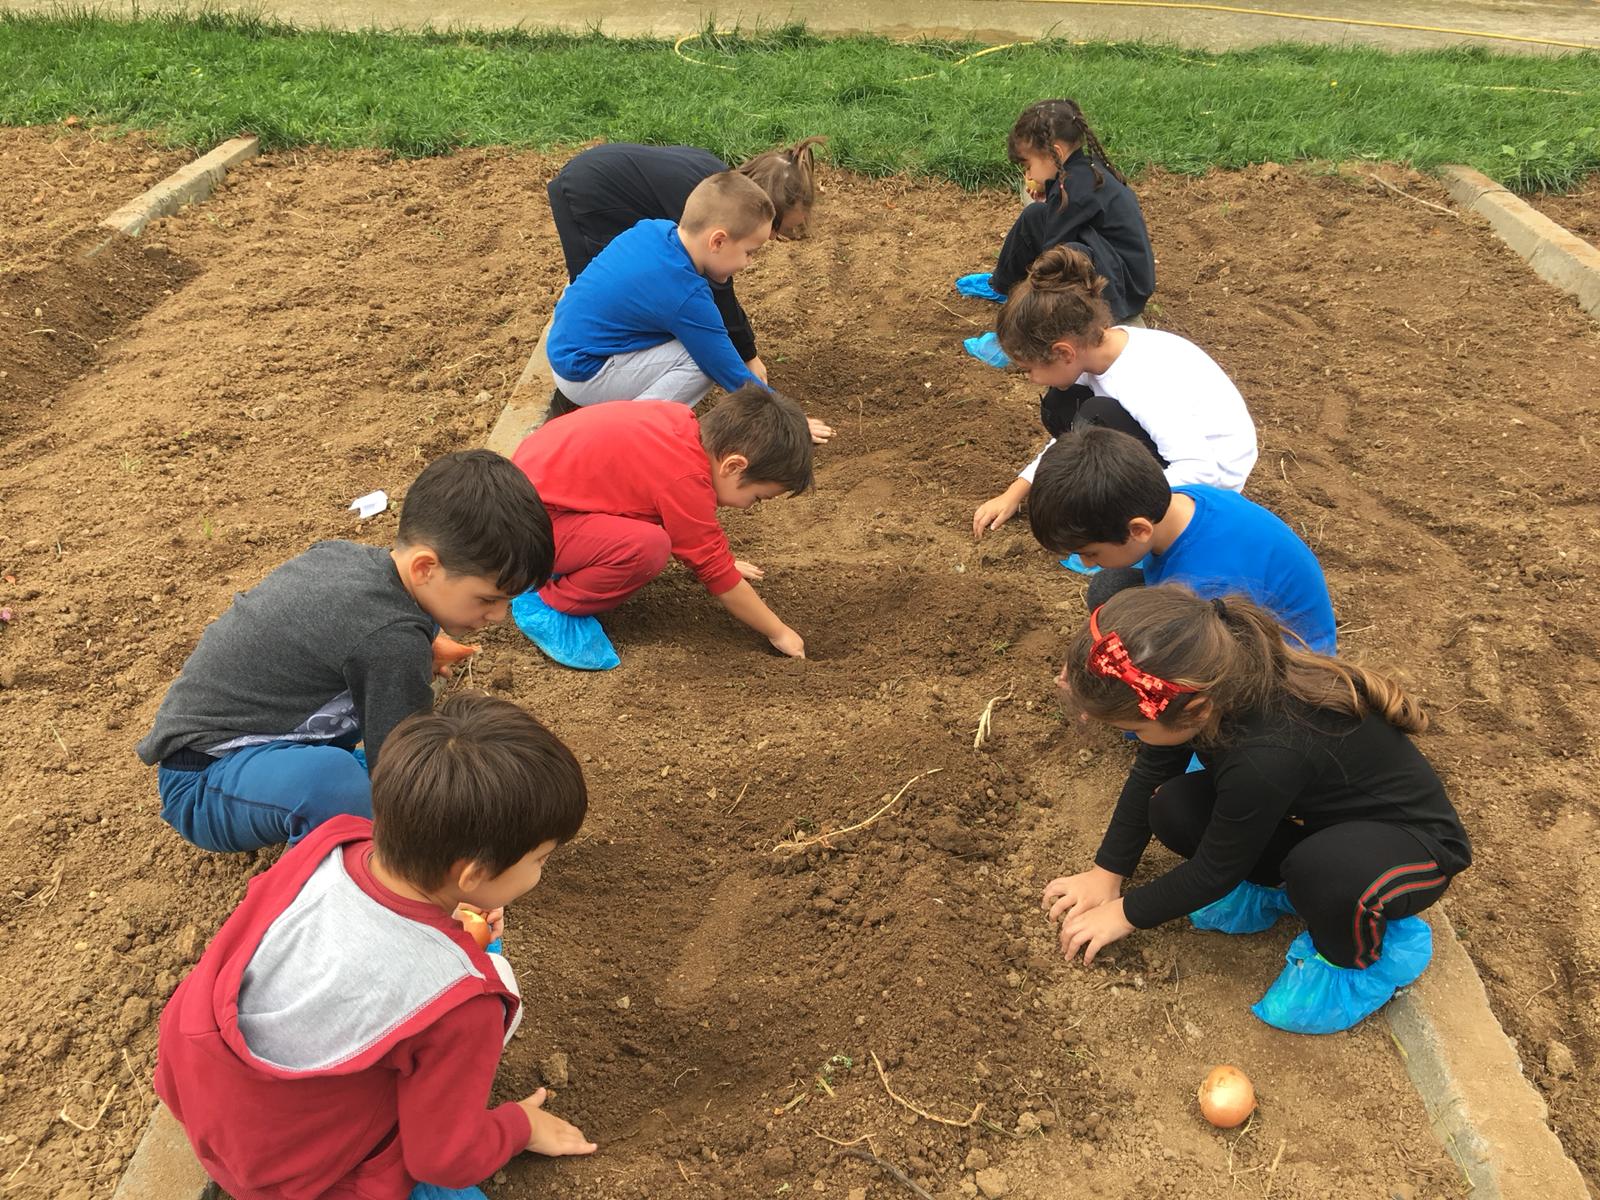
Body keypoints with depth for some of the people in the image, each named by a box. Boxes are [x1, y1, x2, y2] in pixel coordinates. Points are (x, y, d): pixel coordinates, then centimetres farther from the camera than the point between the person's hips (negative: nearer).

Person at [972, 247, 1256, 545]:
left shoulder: (1144, 383, -33)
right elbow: (1072, 437, 7)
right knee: (1060, 408, -5)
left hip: (1214, 475, -8)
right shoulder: (1100, 348, -8)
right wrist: (1016, 492, 2)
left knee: (1096, 420, -29)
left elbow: (1199, 469, -38)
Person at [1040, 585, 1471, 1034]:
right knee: (1172, 809, -16)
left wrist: (1126, 913, -8)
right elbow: (1149, 776, -2)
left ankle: (1356, 958, -6)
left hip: (1409, 839, -6)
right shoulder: (1213, 681, -21)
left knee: (1328, 871, -40)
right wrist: (1106, 874, 2)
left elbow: (1217, 869, -22)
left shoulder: (1266, 758, -40)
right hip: (1313, 810, 6)